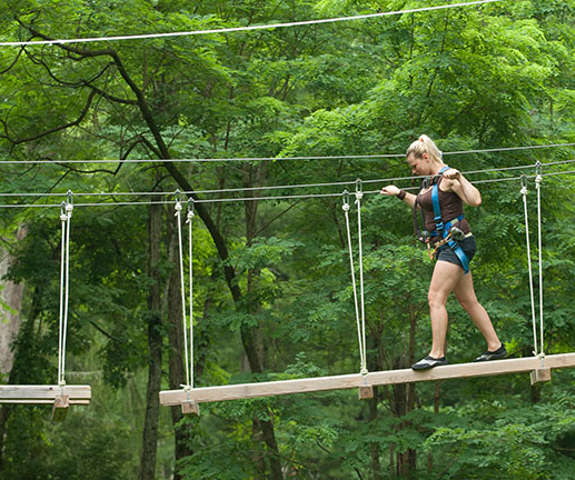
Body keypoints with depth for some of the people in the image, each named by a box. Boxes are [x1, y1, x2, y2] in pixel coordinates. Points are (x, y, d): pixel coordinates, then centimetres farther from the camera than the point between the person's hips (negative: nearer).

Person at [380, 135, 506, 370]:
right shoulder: (430, 181, 15)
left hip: (455, 242, -10)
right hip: (446, 246, 10)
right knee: (468, 301, 13)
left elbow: (475, 200, -24)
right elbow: (424, 205, 35)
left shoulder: (448, 177, -12)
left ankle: (437, 354, -13)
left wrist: (458, 178, -27)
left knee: (435, 298, -13)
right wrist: (400, 194, 35)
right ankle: (495, 347, 19)